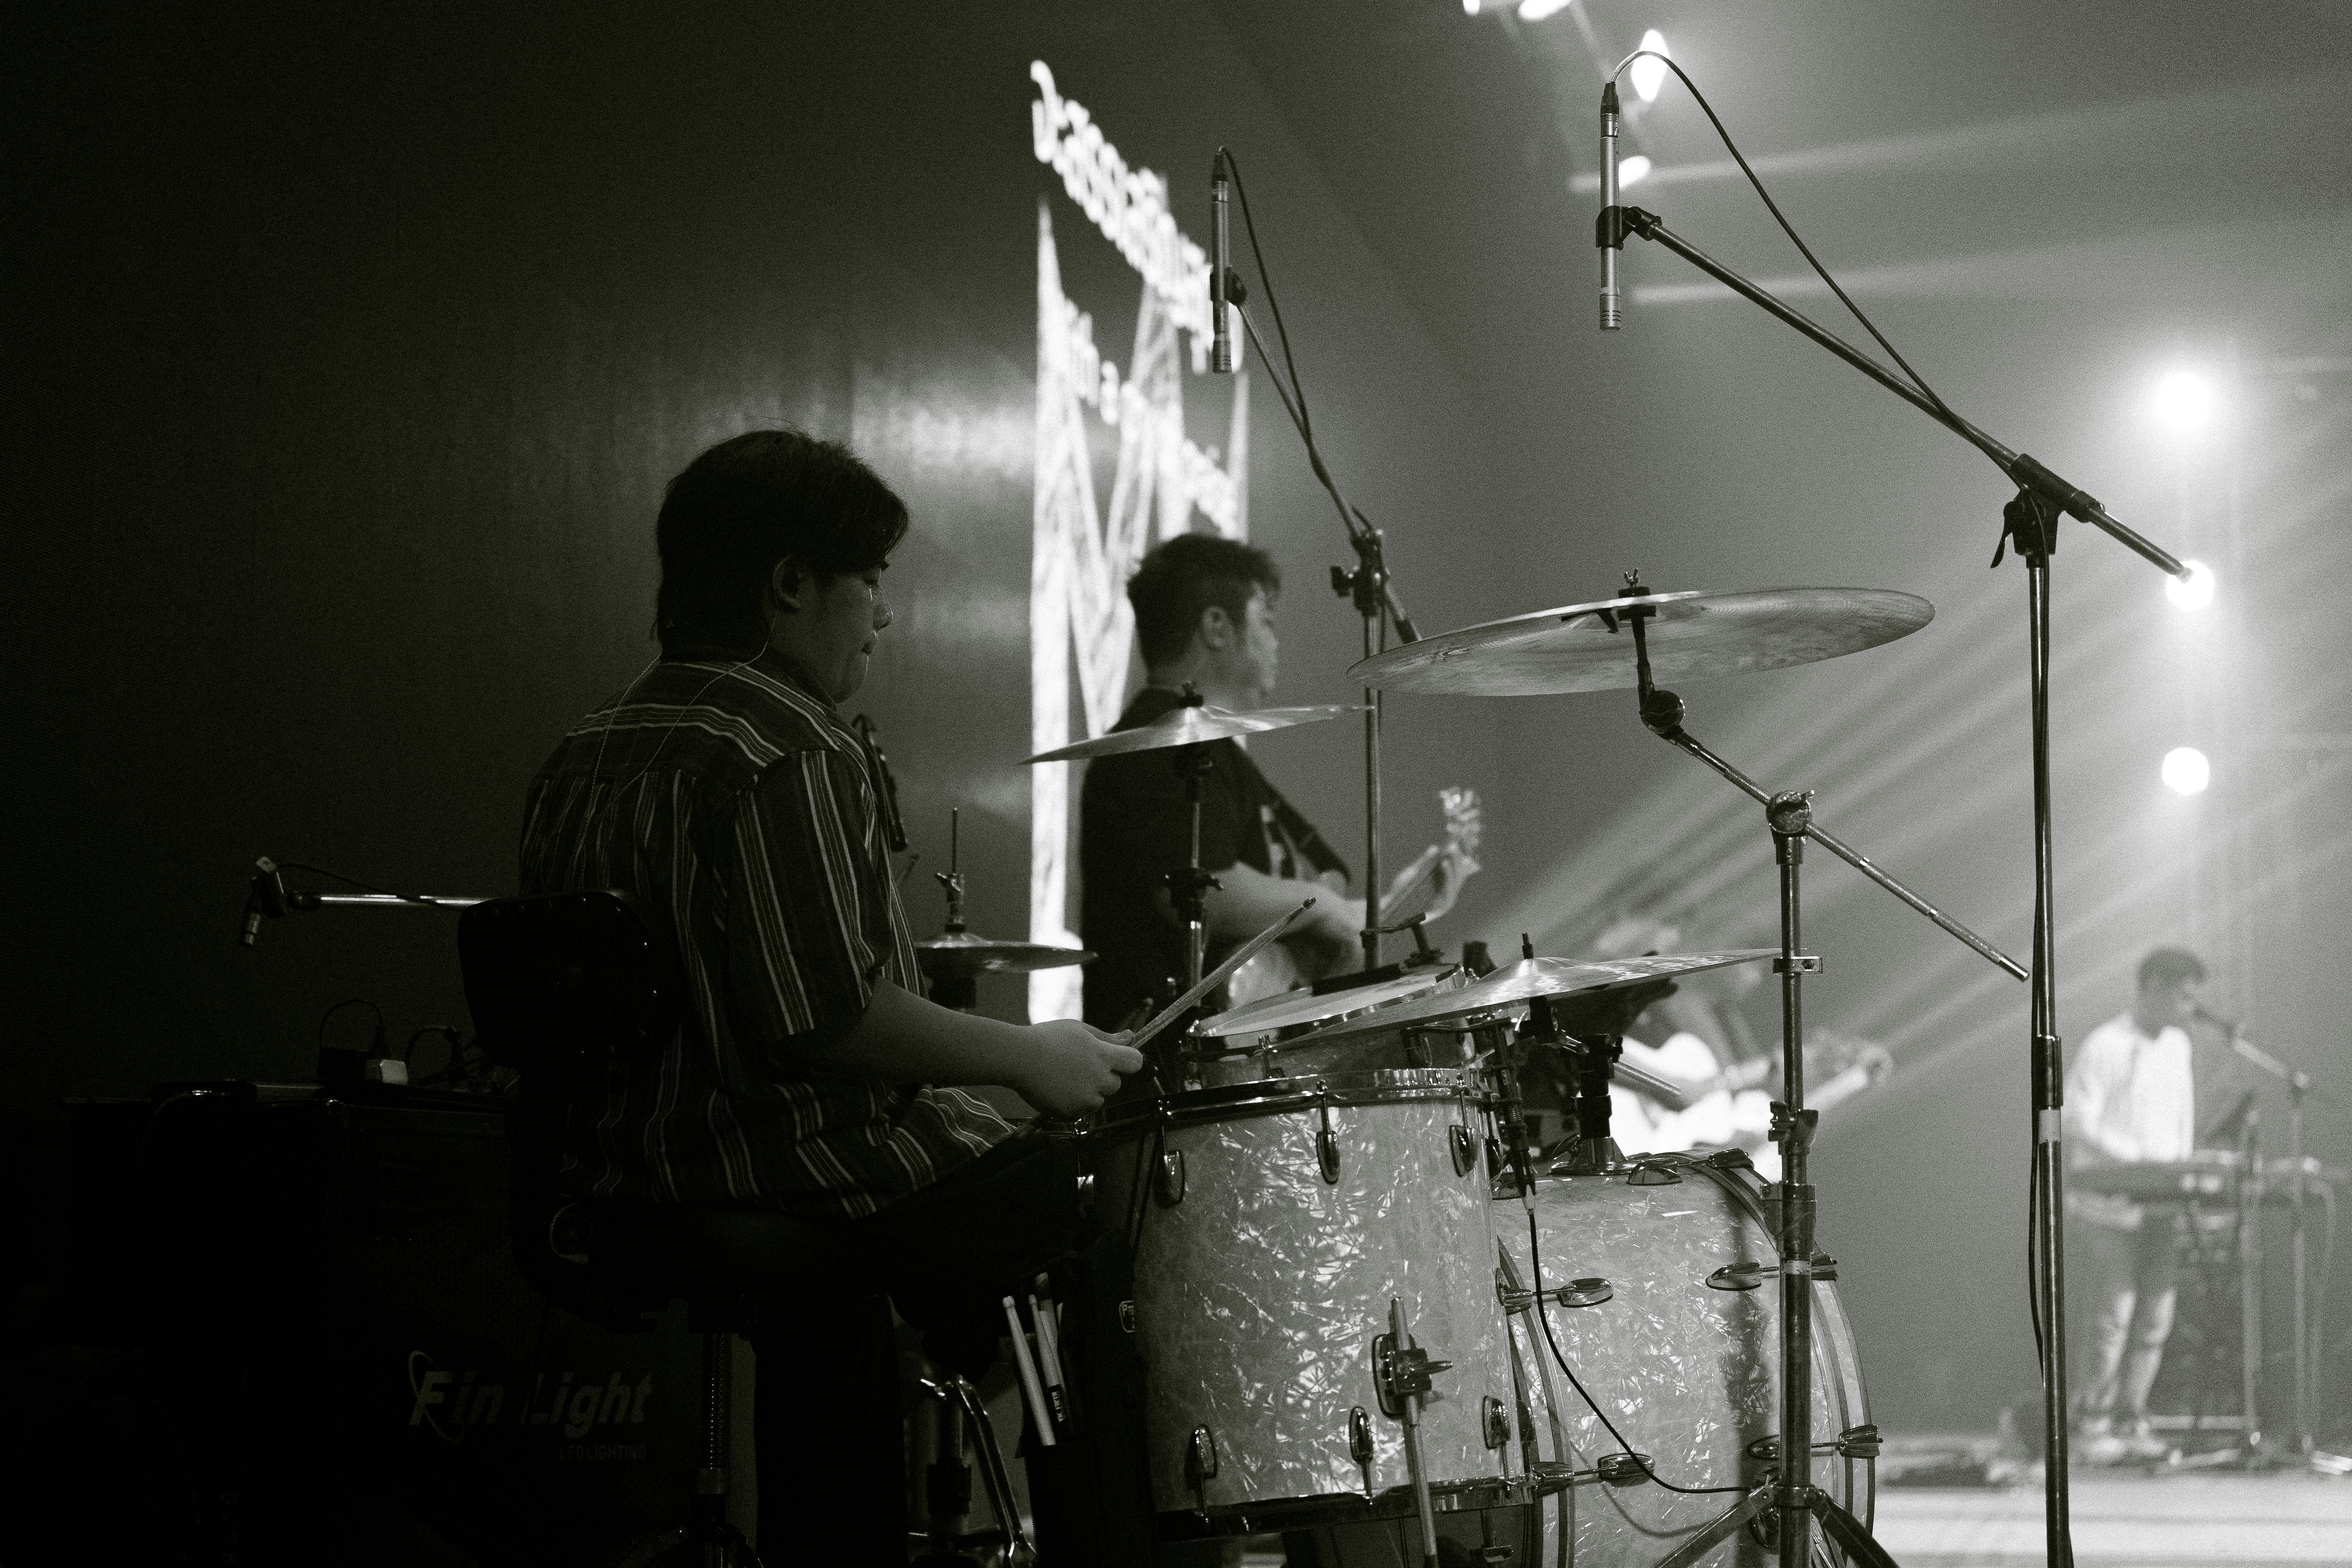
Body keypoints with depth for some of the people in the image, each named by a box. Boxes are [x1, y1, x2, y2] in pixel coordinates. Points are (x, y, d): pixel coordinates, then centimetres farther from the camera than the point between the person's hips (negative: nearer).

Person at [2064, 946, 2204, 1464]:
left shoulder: (2176, 1046, 13)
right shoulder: (2104, 1048, -9)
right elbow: (2079, 1124, -15)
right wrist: (2145, 1160, -21)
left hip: (2160, 1208, 7)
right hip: (2106, 1205, -7)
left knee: (2155, 1319, 2)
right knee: (2111, 1317, -8)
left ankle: (2131, 1422, 8)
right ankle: (2092, 1425, 0)